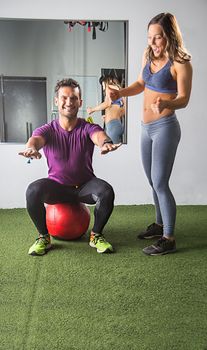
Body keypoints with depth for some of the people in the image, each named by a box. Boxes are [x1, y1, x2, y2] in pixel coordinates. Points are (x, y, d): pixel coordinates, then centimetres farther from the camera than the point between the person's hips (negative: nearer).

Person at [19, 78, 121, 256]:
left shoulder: (87, 128, -10)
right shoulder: (47, 130, -8)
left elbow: (98, 135, -34)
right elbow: (36, 138, -31)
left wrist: (105, 142, -60)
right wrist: (31, 147, -58)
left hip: (85, 185, 0)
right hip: (57, 185, 0)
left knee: (106, 192, -30)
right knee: (33, 191, -30)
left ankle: (96, 235, -4)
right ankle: (43, 237, -5)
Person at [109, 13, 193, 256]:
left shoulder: (180, 63, -13)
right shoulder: (148, 55, 7)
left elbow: (183, 99, -16)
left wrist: (164, 103, -36)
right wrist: (121, 92, 1)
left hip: (165, 127, -8)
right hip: (146, 128, 8)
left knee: (160, 183, -7)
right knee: (153, 181, 17)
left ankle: (168, 238, 4)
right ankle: (160, 224, 34)